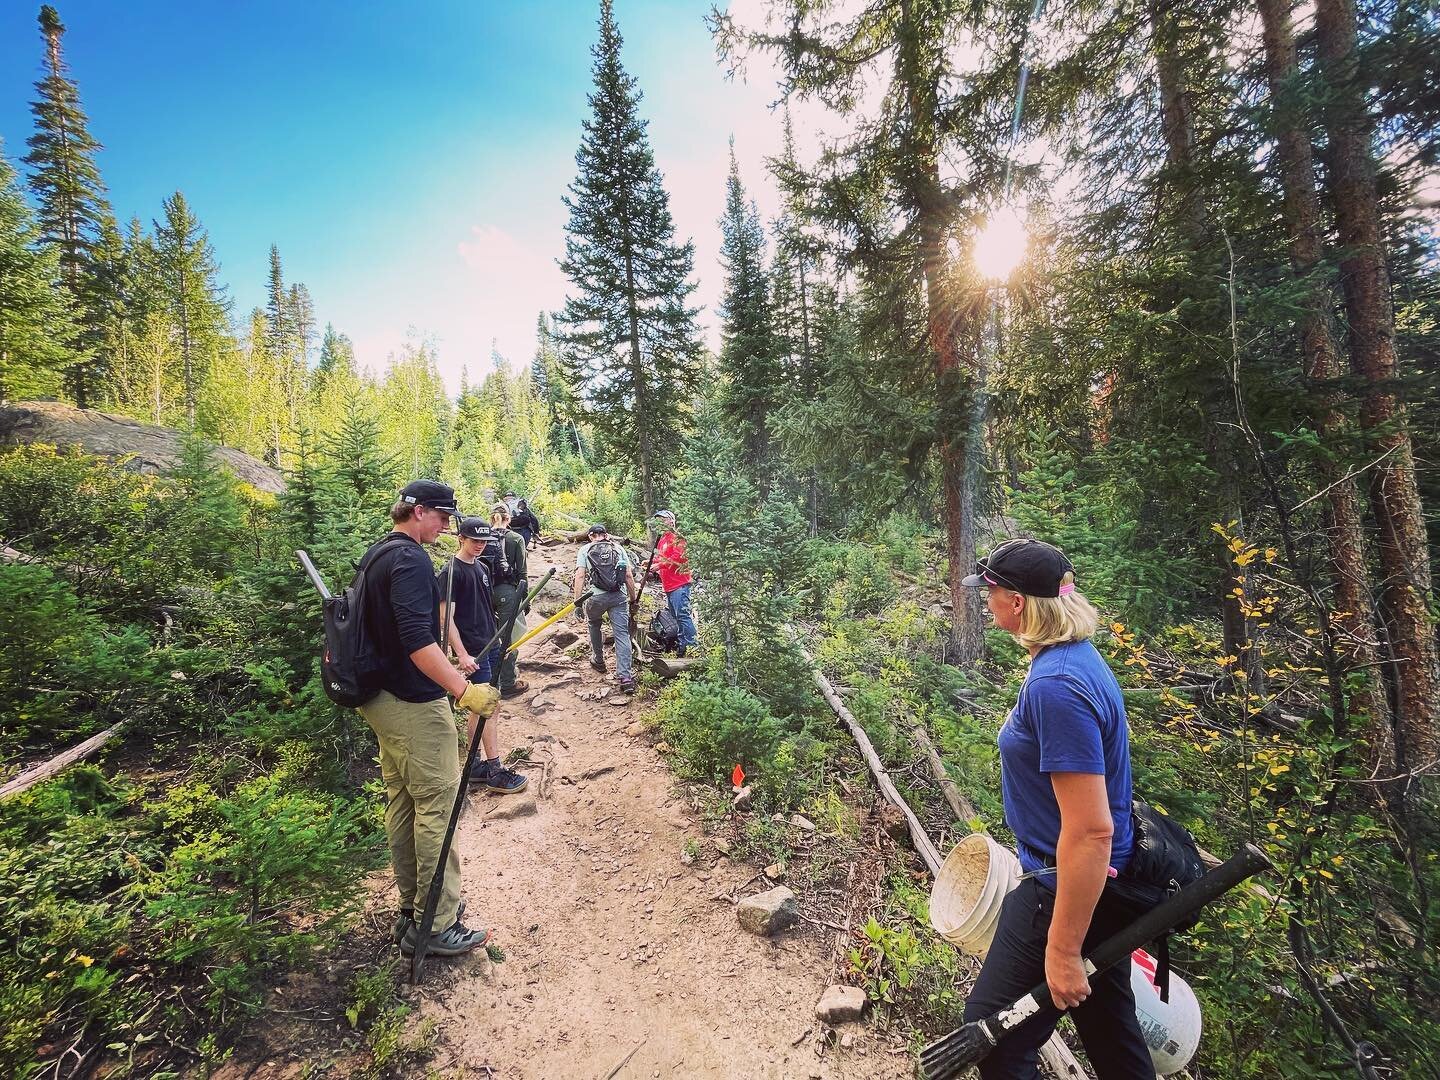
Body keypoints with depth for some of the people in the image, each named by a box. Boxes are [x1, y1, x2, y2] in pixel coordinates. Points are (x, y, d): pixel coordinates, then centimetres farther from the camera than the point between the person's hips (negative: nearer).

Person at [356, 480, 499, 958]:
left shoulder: (376, 555, 12)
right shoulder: (410, 559, -19)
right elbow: (417, 640, -30)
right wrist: (464, 690, -33)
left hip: (381, 700, 10)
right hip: (414, 705, -10)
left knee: (402, 803, 18)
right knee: (437, 807, -1)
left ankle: (411, 909, 32)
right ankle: (439, 925, 10)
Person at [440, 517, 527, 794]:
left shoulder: (482, 568, 12)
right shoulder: (451, 572, -11)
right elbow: (447, 618, -15)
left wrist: (500, 641, 17)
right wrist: (462, 655, -19)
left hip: (491, 647, 8)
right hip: (473, 652, -8)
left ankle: (473, 767, 23)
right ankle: (494, 771, 5)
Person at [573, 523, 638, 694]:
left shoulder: (585, 550, 10)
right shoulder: (618, 548, 14)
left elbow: (580, 576, 0)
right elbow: (628, 575, 9)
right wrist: (633, 597, 18)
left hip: (596, 596, 0)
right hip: (619, 596, 1)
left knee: (594, 625, 29)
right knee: (622, 634, -1)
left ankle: (598, 661, 39)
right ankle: (626, 677, -9)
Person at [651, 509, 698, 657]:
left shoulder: (677, 537, -6)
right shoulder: (662, 539, 22)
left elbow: (677, 557, -19)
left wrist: (659, 565, -19)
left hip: (679, 583, -10)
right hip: (668, 585, 10)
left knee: (682, 615, -14)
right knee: (675, 616, 12)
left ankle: (694, 646, -10)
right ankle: (682, 646, 19)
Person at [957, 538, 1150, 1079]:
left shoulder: (1056, 685, -30)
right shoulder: (1075, 657, 2)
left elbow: (1091, 831, -29)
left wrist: (1063, 951, -21)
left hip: (1069, 891, -9)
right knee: (1110, 1030, 26)